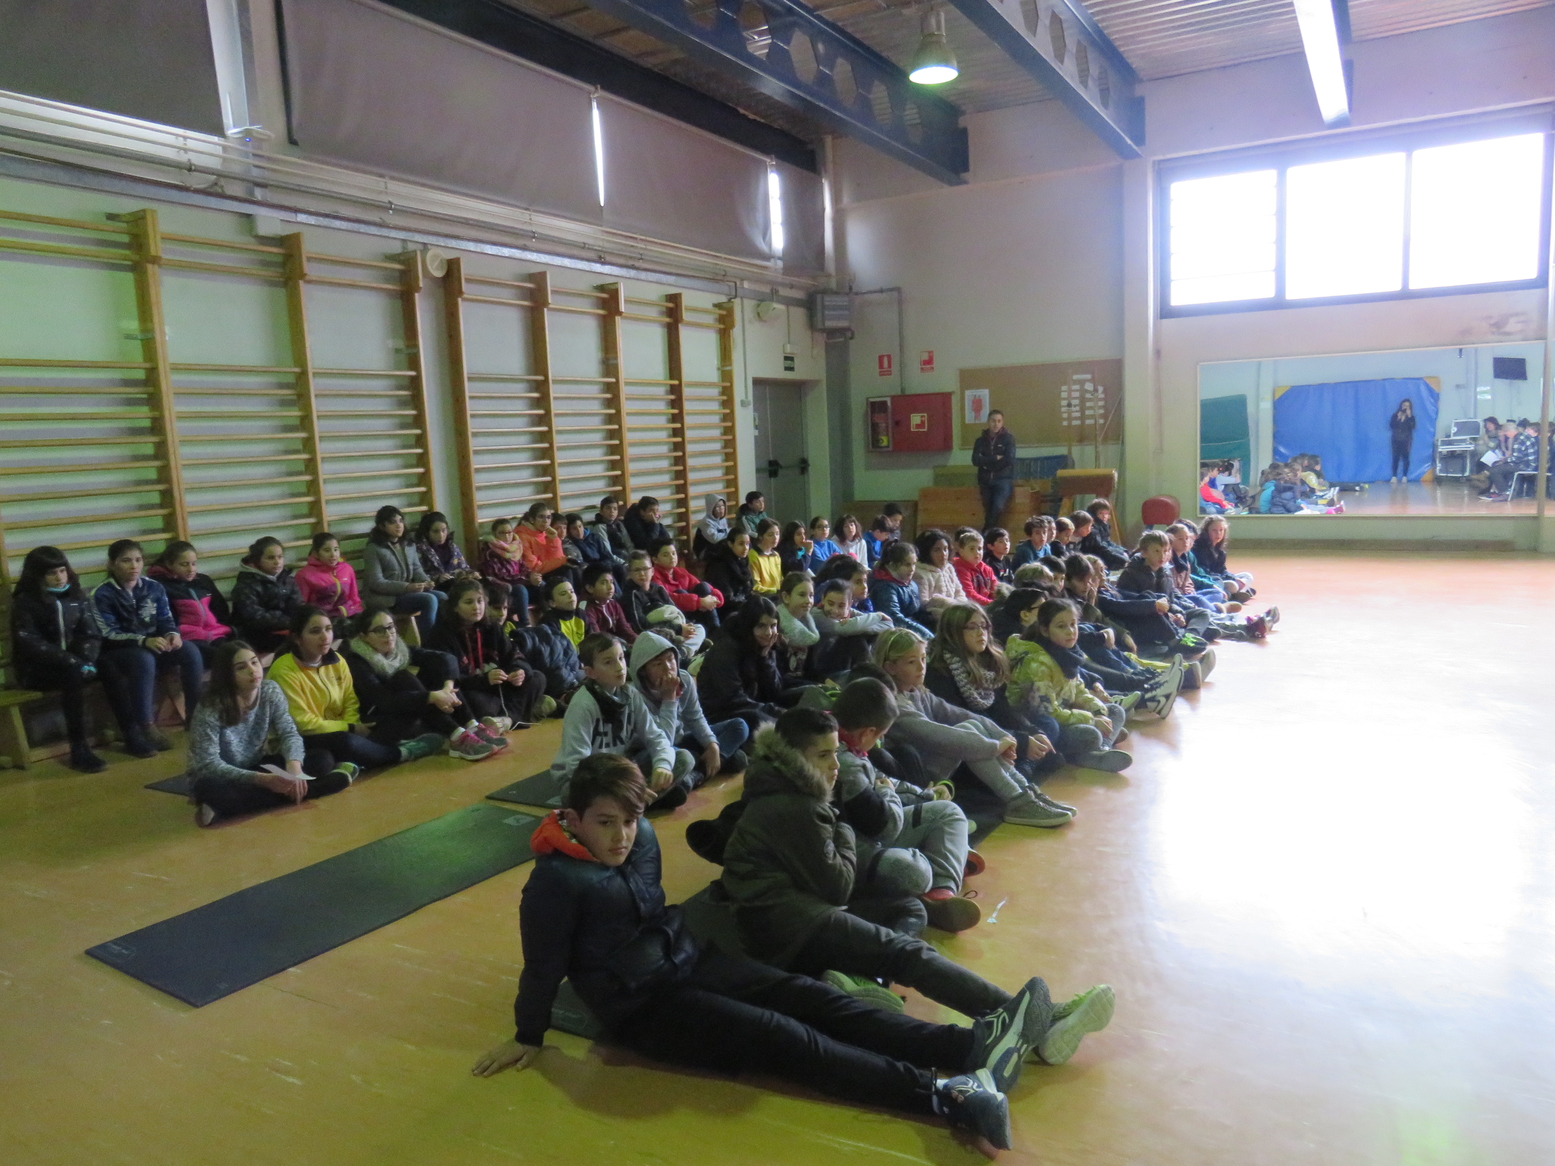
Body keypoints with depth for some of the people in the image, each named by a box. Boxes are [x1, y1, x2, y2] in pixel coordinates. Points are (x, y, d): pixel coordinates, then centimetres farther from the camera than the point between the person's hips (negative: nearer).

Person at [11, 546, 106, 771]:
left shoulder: (77, 595, 9)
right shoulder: (25, 602, -5)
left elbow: (91, 633, 4)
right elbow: (29, 643, -15)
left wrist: (86, 661, -17)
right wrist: (73, 662, -25)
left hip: (74, 662, 4)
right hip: (37, 668, -4)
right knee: (74, 675, -35)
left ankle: (131, 733, -21)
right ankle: (79, 748, -33)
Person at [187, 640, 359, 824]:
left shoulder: (271, 691, -11)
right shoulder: (210, 710, -24)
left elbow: (289, 733, -11)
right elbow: (209, 765, -28)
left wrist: (294, 764, -34)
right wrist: (261, 780, -40)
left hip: (256, 767, 4)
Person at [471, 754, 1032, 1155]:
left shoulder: (641, 835, -1)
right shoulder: (555, 880, -22)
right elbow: (543, 965, -12)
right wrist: (529, 1037, -2)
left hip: (689, 958, 7)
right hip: (641, 1006, -7)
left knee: (808, 996, -10)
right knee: (780, 1036, -21)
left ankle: (973, 1045, -19)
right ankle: (949, 1095, -31)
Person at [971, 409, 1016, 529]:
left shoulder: (1008, 438, 0)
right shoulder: (981, 439, 8)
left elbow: (1009, 459, -13)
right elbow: (976, 460, -6)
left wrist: (987, 463, -6)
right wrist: (996, 458, -13)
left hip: (1003, 480, -4)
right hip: (986, 481, 4)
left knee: (998, 508, -23)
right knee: (988, 511, 5)